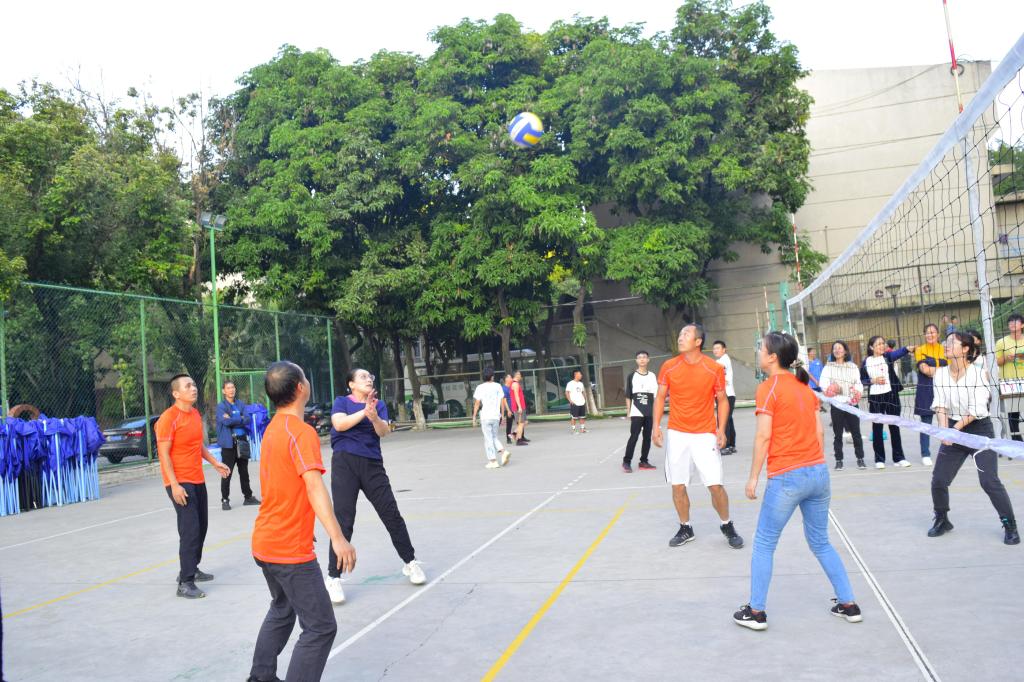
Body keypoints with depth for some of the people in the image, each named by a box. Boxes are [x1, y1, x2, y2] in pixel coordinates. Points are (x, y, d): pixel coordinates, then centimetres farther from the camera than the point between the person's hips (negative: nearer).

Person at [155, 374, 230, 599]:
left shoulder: (195, 413, 10)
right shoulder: (169, 418, -15)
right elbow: (163, 454, -17)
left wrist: (215, 463, 16)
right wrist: (175, 485, -21)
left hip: (198, 480, 8)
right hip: (180, 483, -8)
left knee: (201, 527, 15)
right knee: (190, 530, -10)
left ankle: (191, 569, 31)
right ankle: (185, 583, -5)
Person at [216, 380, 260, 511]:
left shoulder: (241, 404, 10)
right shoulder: (221, 406, -3)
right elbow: (225, 421, -18)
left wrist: (232, 419, -12)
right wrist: (241, 419, -8)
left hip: (242, 442, 5)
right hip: (229, 443, -4)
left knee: (244, 472, 13)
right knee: (227, 473, -5)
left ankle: (248, 497, 22)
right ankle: (225, 500, 4)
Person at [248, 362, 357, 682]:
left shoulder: (272, 429, 10)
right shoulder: (302, 432, -18)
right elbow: (315, 486, -31)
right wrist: (337, 537, -39)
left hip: (264, 543, 10)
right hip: (290, 550, -10)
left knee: (282, 610, 28)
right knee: (320, 628, -5)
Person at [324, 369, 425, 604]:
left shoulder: (378, 404, 9)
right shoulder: (342, 401, 4)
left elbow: (384, 431, -6)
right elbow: (339, 424, -14)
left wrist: (374, 417, -26)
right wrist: (363, 412, -24)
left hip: (372, 463, 3)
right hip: (345, 462, -3)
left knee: (391, 514, 6)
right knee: (343, 520, -6)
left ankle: (410, 562, 24)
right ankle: (333, 577, 3)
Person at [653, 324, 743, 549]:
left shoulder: (715, 368, -4)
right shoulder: (669, 367, 0)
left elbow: (722, 400, 3)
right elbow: (660, 397, 7)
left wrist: (721, 429, -8)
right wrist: (656, 426, -3)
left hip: (705, 435, -2)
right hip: (676, 435, 2)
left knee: (715, 485, -3)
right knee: (677, 486, 5)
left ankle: (727, 526, 20)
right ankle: (685, 529, 24)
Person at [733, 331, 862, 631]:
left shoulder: (768, 388, -9)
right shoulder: (804, 386, 11)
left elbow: (763, 436, -13)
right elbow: (820, 431, 12)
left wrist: (753, 478, -8)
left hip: (786, 478, -7)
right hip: (819, 472, 7)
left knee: (763, 545, 8)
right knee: (821, 542, 21)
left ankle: (755, 612, 14)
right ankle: (849, 605, 24)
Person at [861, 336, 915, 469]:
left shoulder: (887, 356, -1)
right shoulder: (866, 362, 2)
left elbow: (898, 353, -23)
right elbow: (862, 380, 7)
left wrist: (907, 348, -44)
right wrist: (873, 380, -12)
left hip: (891, 395, 0)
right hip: (874, 398, 0)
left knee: (894, 426, 5)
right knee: (877, 428, 4)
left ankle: (899, 458, 14)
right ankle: (879, 459, 14)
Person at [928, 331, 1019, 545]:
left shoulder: (977, 373, -14)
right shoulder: (940, 373, 0)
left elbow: (977, 409, -19)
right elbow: (940, 404, -8)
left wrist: (957, 427, -27)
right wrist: (944, 429, -22)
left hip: (979, 430, -5)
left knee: (989, 481, -12)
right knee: (938, 480, 2)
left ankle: (1009, 525, 5)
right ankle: (942, 520, 24)